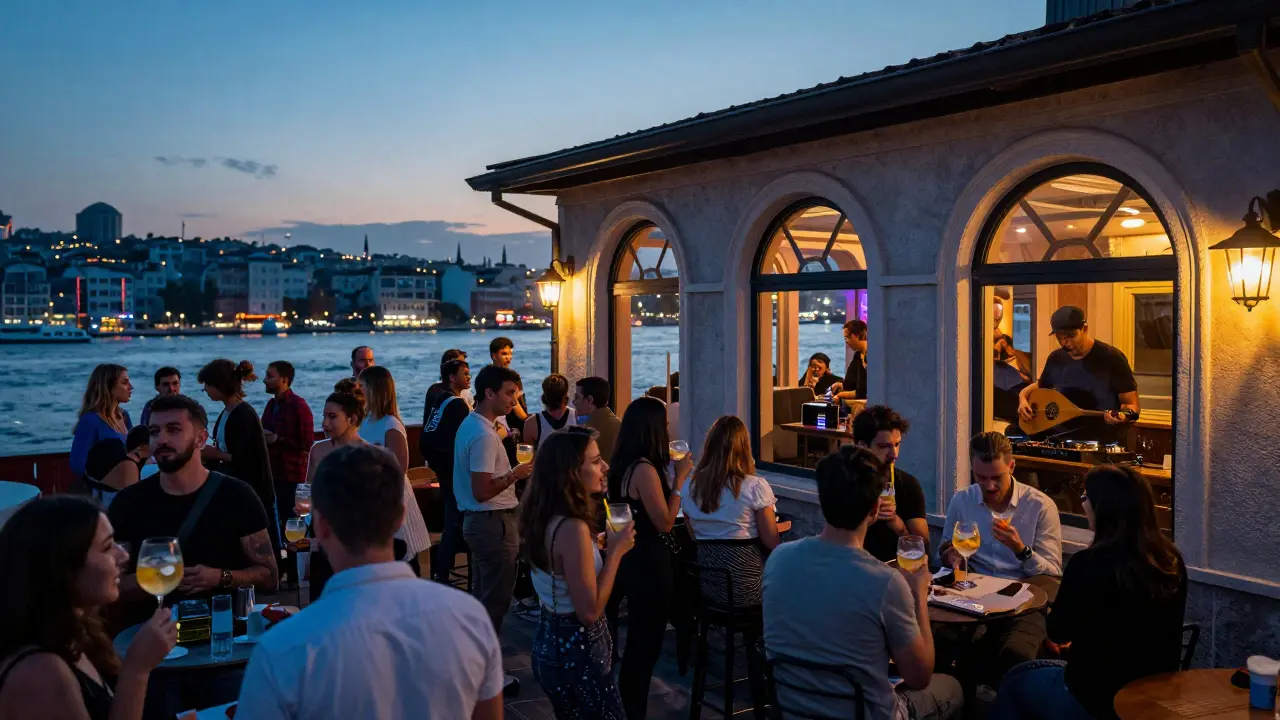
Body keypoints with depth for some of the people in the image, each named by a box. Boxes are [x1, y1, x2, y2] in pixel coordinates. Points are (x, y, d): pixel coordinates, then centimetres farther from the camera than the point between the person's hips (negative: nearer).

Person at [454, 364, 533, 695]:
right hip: (494, 522, -11)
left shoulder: (471, 425, 10)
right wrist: (516, 473, -19)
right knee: (494, 600, -1)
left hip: (478, 520, 11)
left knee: (481, 596, 19)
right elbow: (482, 491, -27)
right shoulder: (484, 436, -22)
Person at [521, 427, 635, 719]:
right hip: (577, 652, -9)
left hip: (552, 642, 9)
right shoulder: (572, 528, -26)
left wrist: (603, 546, 6)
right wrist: (615, 551, -17)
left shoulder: (544, 517, 1)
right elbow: (590, 612, -24)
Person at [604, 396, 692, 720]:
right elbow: (664, 523, -20)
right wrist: (680, 479, -15)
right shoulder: (645, 469, -22)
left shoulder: (624, 465, 5)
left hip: (630, 558, 10)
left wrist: (671, 475, 13)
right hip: (648, 563, -9)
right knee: (645, 644, 4)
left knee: (635, 642, 22)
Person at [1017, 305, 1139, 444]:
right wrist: (1023, 398, 5)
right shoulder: (1056, 358, 7)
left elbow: (1133, 406, -5)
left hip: (1102, 443, -4)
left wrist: (1123, 416, -29)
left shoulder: (1111, 358, -7)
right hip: (1061, 439, 4)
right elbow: (1040, 385, 27)